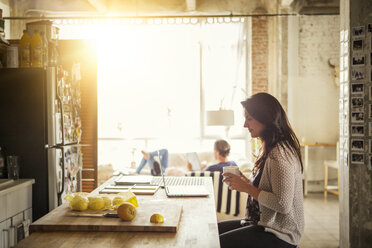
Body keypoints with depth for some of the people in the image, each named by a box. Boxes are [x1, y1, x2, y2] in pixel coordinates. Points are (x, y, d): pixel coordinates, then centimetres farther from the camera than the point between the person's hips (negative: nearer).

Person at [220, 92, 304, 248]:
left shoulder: (280, 155, -22)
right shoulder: (270, 149, 10)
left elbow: (283, 204, -25)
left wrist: (247, 188, -18)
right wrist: (246, 182, 1)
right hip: (264, 223, 10)